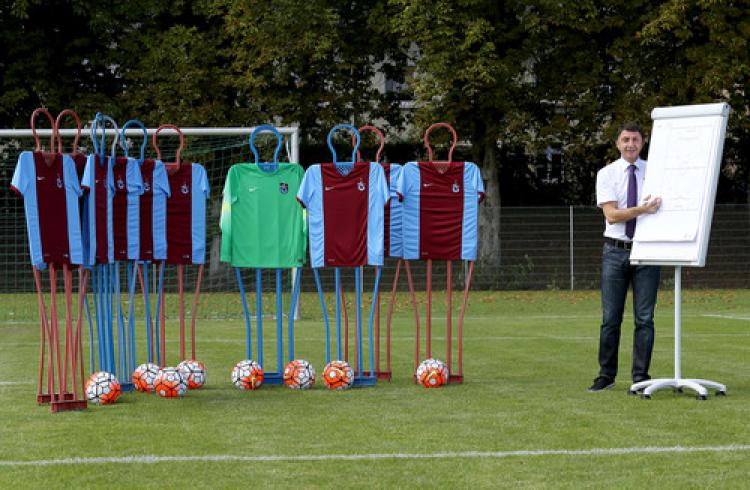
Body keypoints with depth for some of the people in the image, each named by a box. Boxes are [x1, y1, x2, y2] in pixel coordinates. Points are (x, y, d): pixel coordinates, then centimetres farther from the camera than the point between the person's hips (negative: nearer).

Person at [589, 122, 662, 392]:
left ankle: (640, 377, 7)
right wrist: (641, 209, -23)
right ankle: (606, 375, 13)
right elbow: (611, 215, -9)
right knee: (610, 318, 4)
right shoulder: (607, 174, 1)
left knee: (644, 318, 1)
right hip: (616, 251, 0)